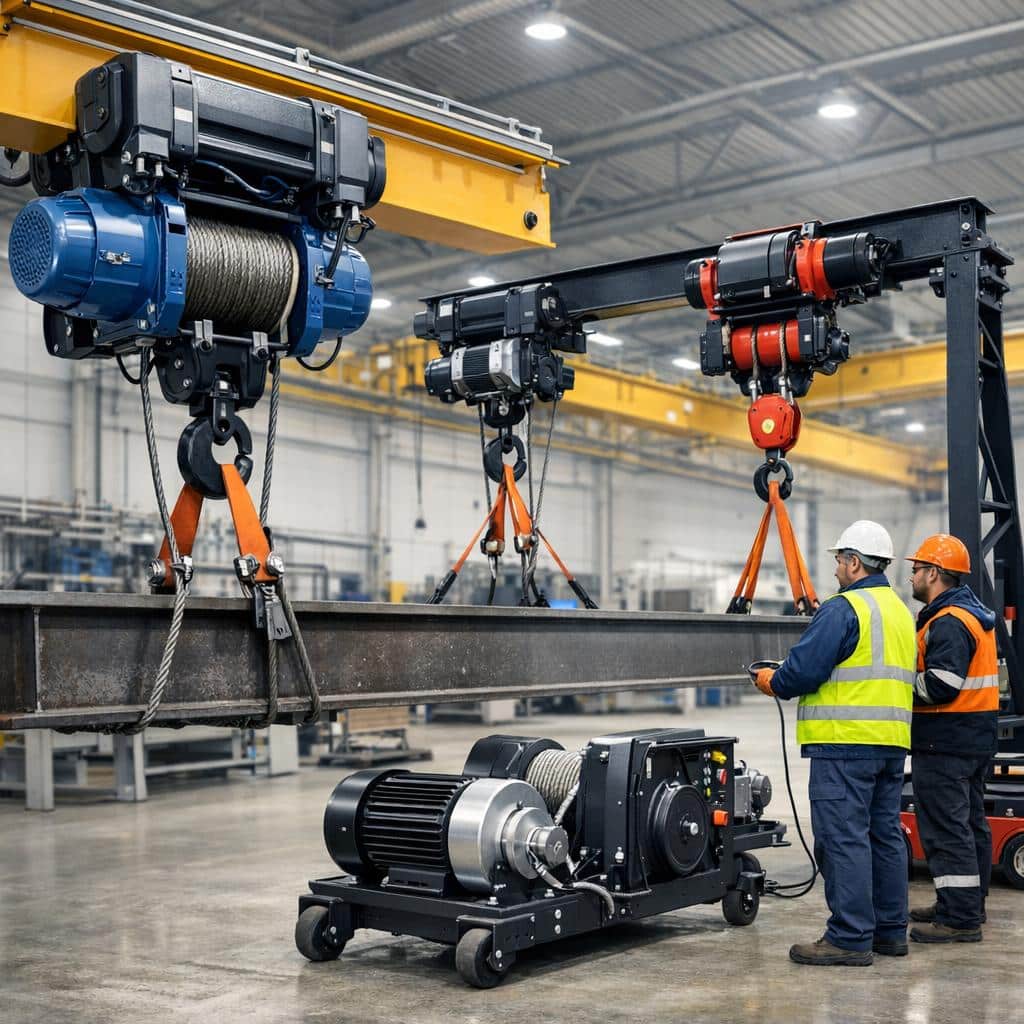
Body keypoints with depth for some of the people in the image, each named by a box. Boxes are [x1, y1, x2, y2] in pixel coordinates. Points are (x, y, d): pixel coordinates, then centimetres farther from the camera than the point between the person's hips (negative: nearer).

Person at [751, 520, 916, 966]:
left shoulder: (843, 609, -12)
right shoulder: (901, 611, 18)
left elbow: (804, 670, -18)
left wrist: (772, 681, 3)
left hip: (845, 742, -9)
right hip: (893, 741, 9)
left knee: (843, 837, -6)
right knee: (885, 834, 14)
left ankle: (850, 937, -5)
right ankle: (890, 930, 21)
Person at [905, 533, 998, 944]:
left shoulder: (947, 623, -18)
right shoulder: (976, 615, 16)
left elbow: (941, 684, -25)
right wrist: (910, 679, 13)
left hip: (945, 743, -11)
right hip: (975, 737, 11)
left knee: (946, 828, -7)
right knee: (969, 821, 17)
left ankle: (959, 918, -5)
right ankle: (969, 905, 28)